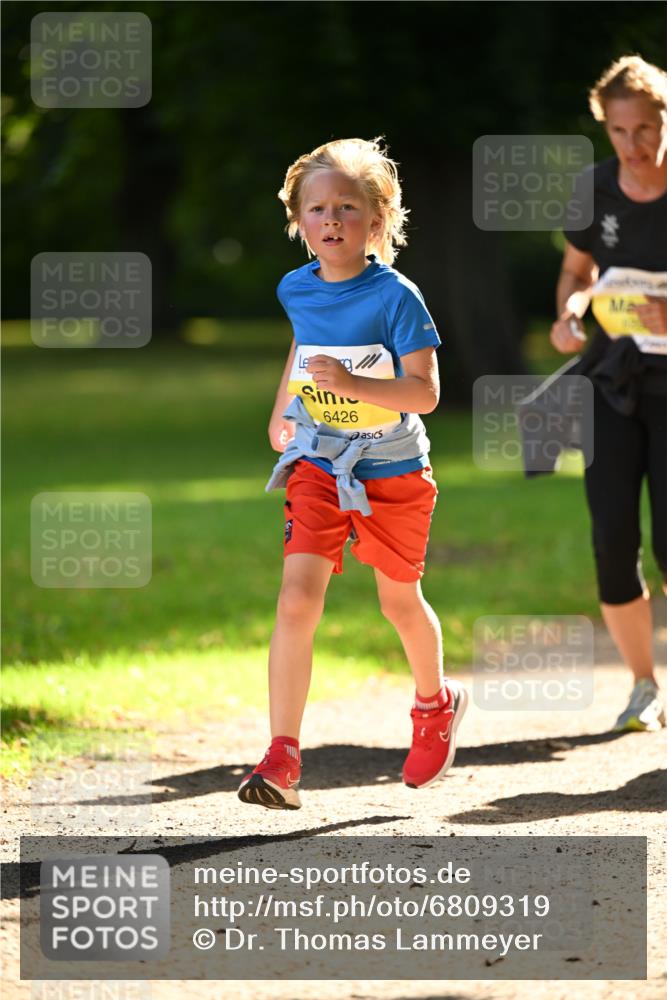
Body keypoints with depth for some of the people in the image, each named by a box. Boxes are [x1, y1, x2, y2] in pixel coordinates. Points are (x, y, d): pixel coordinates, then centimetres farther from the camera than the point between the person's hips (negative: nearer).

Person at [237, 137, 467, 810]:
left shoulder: (394, 296, -17)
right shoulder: (297, 290, -1)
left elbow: (425, 392, -21)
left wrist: (350, 382, -32)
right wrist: (281, 411, 24)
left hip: (393, 475, -2)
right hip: (317, 468, 3)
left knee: (400, 602, 17)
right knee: (297, 600, -15)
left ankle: (436, 704, 48)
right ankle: (282, 760, -19)